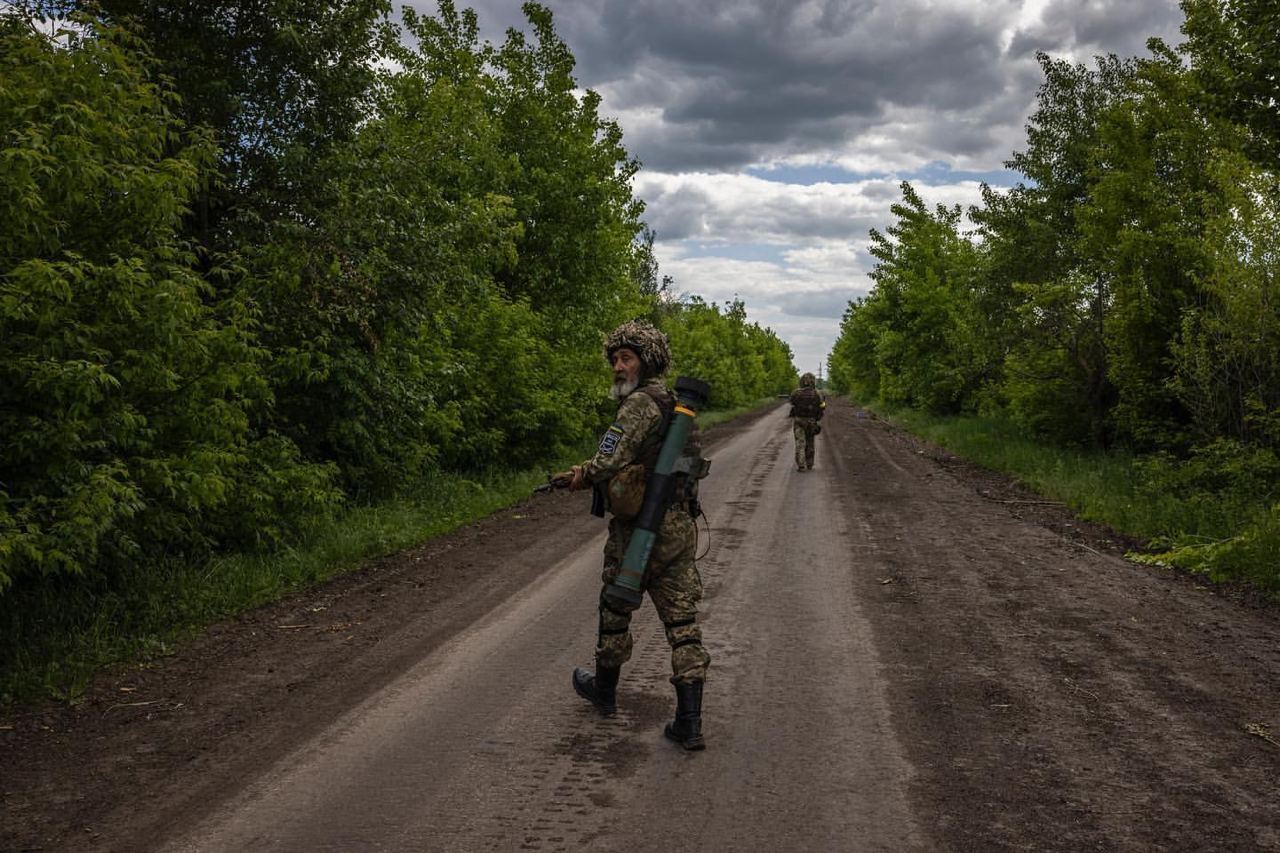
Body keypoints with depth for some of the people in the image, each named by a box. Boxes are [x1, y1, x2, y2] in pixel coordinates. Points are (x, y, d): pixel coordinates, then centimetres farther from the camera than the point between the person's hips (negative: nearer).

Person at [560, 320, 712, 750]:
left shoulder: (640, 402, -17)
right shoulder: (677, 405, 13)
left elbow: (609, 461, -25)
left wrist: (584, 474, -4)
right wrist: (591, 472, 14)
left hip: (637, 528, -7)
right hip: (678, 525, 7)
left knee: (615, 609, 15)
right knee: (681, 619, 4)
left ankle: (605, 689, 36)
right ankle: (689, 722, 2)